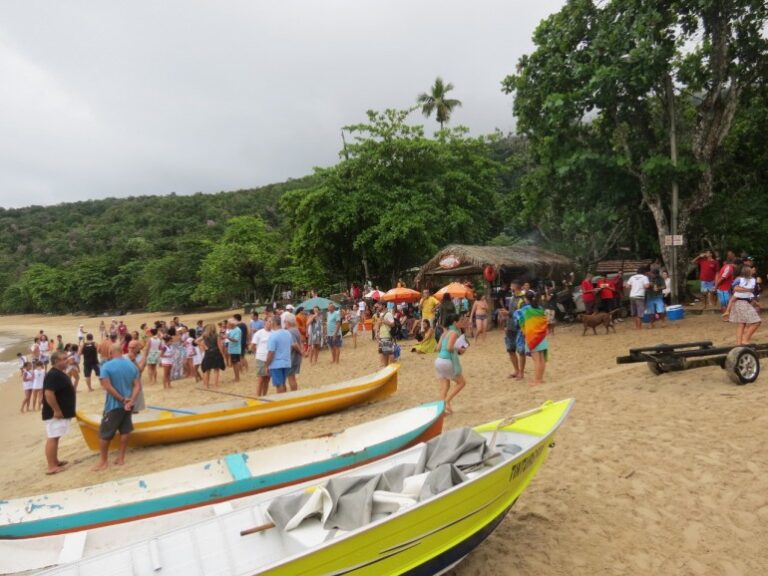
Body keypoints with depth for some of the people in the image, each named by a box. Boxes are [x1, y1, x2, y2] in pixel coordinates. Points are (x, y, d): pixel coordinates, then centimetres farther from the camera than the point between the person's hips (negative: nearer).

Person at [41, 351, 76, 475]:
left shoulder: (60, 374, 13)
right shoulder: (53, 375, -20)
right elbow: (48, 393, -28)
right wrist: (56, 410, -25)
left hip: (62, 412, 10)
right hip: (55, 413, -10)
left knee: (55, 438, 17)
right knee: (52, 438, -6)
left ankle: (55, 461, 26)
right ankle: (51, 467, -2)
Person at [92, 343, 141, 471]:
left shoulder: (106, 366, -13)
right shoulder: (132, 365, 2)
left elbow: (107, 387, -20)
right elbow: (138, 386, -4)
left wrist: (122, 399, -13)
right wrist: (130, 400, -11)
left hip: (113, 405, -5)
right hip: (128, 404, 5)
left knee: (104, 433, 8)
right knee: (125, 431, 13)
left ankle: (103, 461, 15)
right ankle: (121, 458, 20)